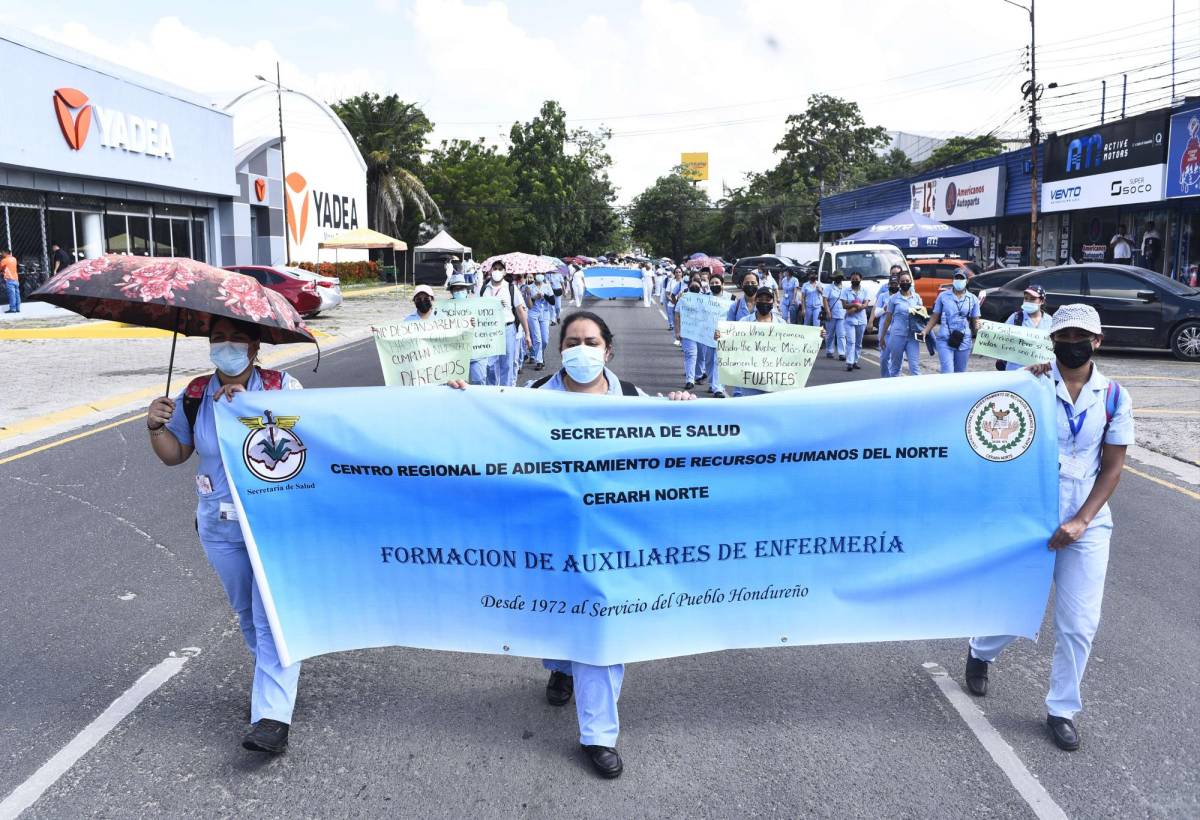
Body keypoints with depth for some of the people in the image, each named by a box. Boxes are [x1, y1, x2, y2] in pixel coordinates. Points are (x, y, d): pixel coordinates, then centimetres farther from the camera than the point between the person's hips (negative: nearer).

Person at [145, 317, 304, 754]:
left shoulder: (282, 386, -9)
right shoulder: (195, 395, 2)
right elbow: (175, 453, 10)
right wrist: (156, 426, -10)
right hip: (219, 527, 5)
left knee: (272, 616, -10)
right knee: (246, 612, 20)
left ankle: (272, 717, -11)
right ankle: (271, 678, 43)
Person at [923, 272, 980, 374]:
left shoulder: (973, 299, 7)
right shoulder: (943, 296, 5)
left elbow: (975, 320, 9)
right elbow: (935, 317, 8)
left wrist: (977, 327, -14)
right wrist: (925, 331, -4)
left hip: (964, 342, 2)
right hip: (944, 340, -2)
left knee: (960, 373, 9)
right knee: (948, 372, -13)